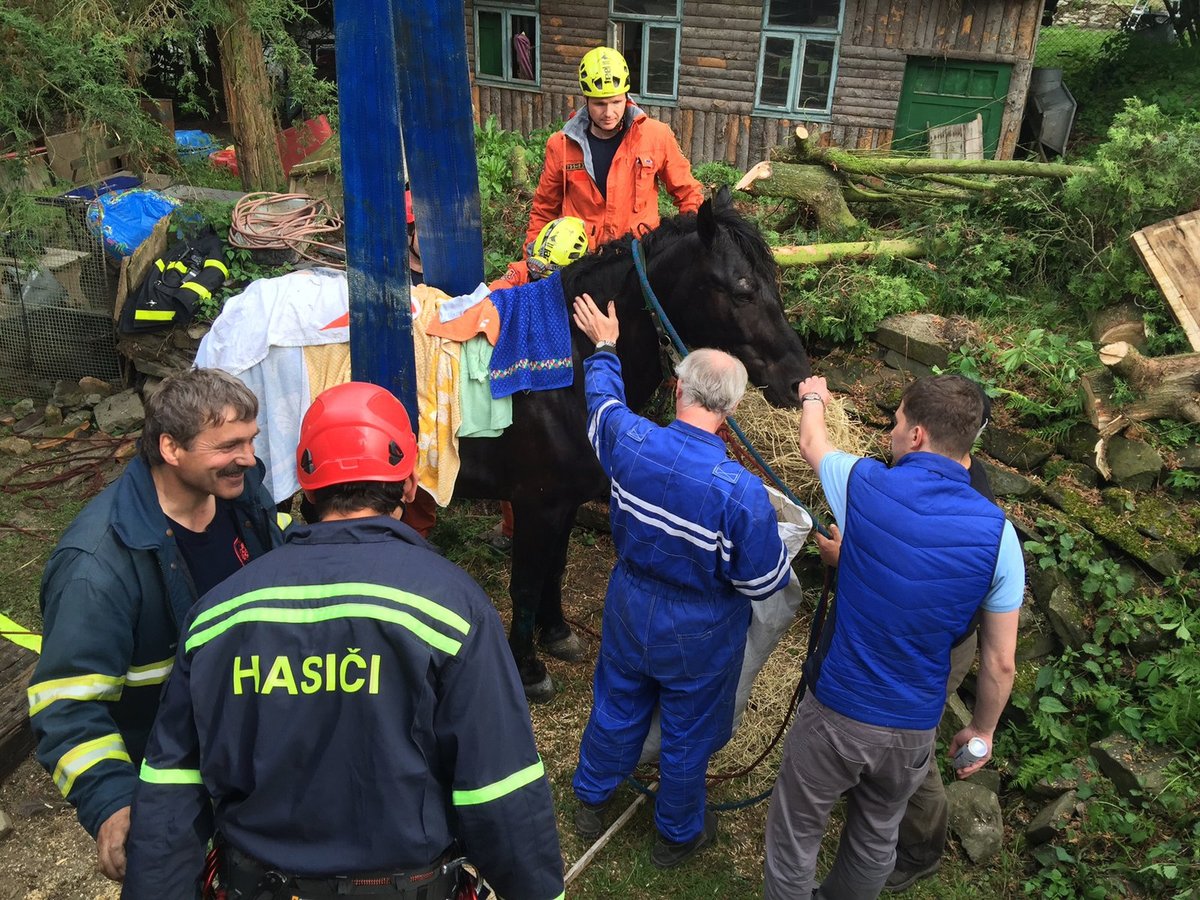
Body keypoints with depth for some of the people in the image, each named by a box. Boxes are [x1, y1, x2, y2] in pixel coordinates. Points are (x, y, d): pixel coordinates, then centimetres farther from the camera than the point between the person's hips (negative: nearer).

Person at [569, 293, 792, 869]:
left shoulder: (629, 439, -22)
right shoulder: (742, 492, -33)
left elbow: (603, 399, 3)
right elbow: (766, 582, -20)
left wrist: (604, 347, 22)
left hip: (629, 610, 4)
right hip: (699, 637, -4)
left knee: (616, 708, 27)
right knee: (688, 734, 21)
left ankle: (591, 803, 51)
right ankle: (677, 834, 45)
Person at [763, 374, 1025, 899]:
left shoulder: (866, 486, -17)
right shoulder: (996, 532, -13)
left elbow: (812, 444, 8)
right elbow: (1000, 663, -6)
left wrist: (813, 399, 30)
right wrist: (982, 730, 12)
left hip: (835, 713, -3)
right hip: (914, 729, 3)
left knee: (795, 835, 18)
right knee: (877, 836, 27)